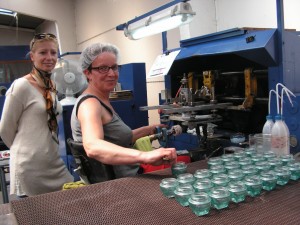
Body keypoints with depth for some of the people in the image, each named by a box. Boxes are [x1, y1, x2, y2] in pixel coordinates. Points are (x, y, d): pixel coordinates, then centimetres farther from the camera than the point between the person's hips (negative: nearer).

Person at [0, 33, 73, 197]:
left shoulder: (52, 87, 8)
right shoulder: (21, 86, -12)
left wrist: (43, 149, 15)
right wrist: (24, 151, 7)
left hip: (55, 164, 6)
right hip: (30, 168, -6)